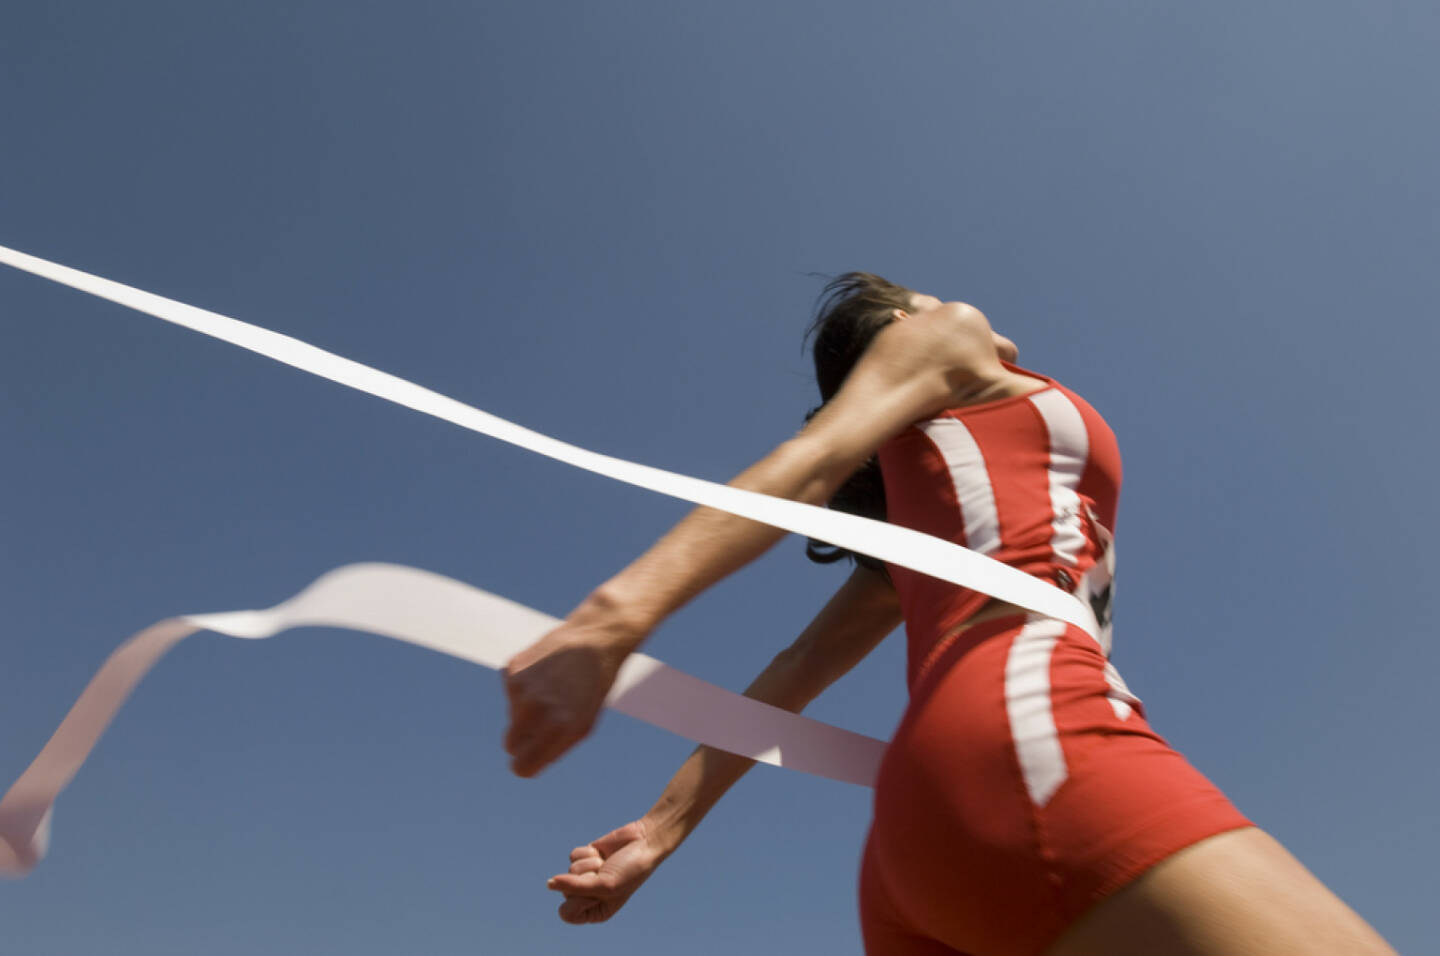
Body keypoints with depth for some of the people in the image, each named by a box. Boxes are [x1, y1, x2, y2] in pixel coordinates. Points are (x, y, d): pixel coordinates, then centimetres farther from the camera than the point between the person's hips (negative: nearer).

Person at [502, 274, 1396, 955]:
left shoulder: (916, 528, 36)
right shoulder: (942, 343, 18)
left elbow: (791, 674, 28)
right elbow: (809, 458, -1)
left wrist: (662, 829, 24)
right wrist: (621, 613, -16)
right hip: (1027, 736, -9)